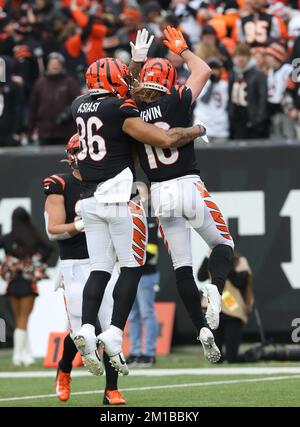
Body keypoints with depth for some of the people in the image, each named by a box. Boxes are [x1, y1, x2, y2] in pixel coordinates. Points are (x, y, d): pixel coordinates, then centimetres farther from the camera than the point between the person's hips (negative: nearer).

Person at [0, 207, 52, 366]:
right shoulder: (34, 237, -3)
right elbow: (48, 248, -15)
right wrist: (40, 265, -4)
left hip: (13, 282, 1)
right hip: (29, 282, -1)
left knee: (19, 319, 11)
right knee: (23, 319, 1)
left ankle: (27, 354, 10)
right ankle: (18, 354, -6)